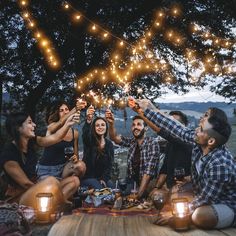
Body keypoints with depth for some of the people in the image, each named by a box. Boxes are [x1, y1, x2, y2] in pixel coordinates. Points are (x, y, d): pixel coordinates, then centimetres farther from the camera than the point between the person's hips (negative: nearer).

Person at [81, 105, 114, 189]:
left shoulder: (109, 144, 6)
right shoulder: (89, 140, -7)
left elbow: (110, 163, 3)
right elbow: (85, 133, -32)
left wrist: (104, 179, -12)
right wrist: (88, 120, -54)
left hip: (103, 177, 4)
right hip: (88, 176, -4)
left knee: (112, 187, -21)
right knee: (98, 188, -28)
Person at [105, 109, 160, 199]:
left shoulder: (152, 143, -12)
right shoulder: (131, 142, 5)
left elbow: (149, 170, -19)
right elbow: (115, 138, -9)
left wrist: (139, 194, -26)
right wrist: (111, 124, -30)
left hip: (146, 186, -4)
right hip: (131, 183, 4)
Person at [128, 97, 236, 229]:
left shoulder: (220, 164, -35)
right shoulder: (197, 142, -13)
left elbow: (204, 201, -28)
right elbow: (174, 128, -5)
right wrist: (146, 111, -2)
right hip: (207, 198, 8)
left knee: (200, 216, -39)